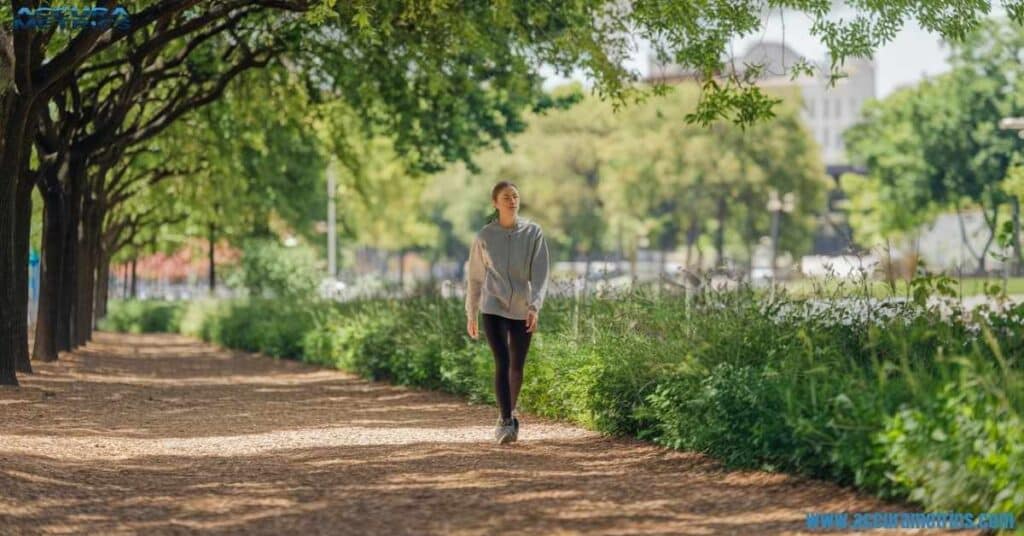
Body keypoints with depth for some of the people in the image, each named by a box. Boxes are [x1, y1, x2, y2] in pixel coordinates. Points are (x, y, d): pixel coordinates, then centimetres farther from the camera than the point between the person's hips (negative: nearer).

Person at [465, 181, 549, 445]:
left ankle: (509, 413, 36)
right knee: (502, 362, -17)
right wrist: (471, 315, 13)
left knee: (517, 366, 12)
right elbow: (475, 277, 9)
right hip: (493, 308, -1)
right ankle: (506, 423, -19)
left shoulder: (533, 233, -2)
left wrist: (535, 307, -22)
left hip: (522, 309, 1)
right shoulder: (484, 236, -1)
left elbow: (540, 274, -8)